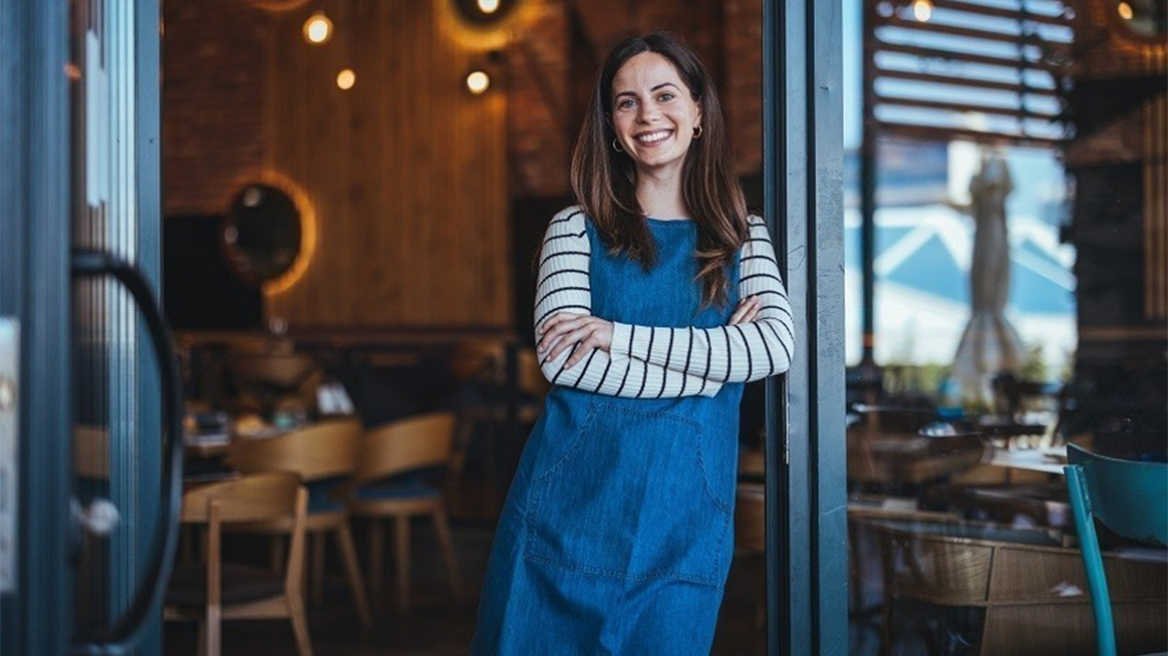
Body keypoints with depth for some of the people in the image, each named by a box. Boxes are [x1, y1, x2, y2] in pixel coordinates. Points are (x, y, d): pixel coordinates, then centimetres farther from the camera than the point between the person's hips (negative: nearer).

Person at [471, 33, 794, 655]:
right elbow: (562, 361, -10)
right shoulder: (577, 229, 3)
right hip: (572, 504, -1)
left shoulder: (742, 236, 9)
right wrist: (712, 362, -11)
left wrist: (618, 335, -14)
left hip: (683, 517, 1)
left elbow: (777, 345, -8)